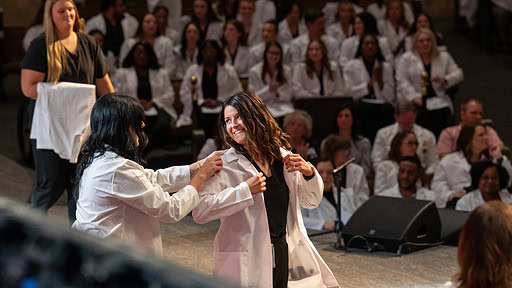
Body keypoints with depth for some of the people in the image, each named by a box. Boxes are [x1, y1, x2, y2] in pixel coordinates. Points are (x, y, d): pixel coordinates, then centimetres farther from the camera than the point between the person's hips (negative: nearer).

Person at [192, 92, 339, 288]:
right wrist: (245, 190, -24)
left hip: (284, 255, 5)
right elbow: (200, 211, -21)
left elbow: (310, 201, 17)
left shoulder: (281, 156, 7)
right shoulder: (226, 165, -9)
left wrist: (308, 172, -3)